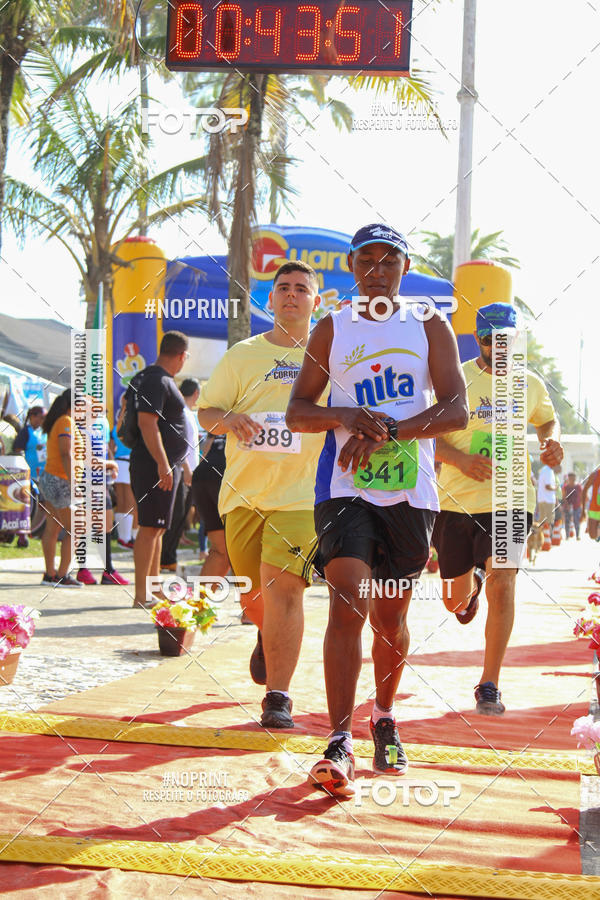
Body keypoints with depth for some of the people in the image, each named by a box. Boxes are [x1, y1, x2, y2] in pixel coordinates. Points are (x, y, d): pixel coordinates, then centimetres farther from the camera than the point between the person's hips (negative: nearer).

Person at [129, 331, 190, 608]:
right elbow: (147, 422, -23)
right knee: (150, 528, -10)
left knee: (157, 528, 15)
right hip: (157, 467, -11)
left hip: (163, 466, 11)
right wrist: (162, 464, -26)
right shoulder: (158, 381, -14)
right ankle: (141, 595, -9)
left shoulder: (145, 377, 18)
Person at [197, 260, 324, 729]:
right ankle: (269, 637, 47)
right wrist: (230, 419, -12)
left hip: (302, 492, -2)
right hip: (244, 491, 3)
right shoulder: (243, 355, 10)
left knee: (283, 587, -17)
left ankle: (278, 699, -11)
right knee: (253, 592, 11)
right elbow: (205, 412, 9)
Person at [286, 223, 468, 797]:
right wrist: (348, 417, -14)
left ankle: (384, 721, 32)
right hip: (346, 487, -1)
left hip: (410, 491, 1)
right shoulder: (332, 329, 8)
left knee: (390, 615, 11)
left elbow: (456, 409, -3)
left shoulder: (429, 327, 7)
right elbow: (297, 410, 7)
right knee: (348, 605, -17)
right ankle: (339, 742, -17)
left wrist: (386, 432, -17)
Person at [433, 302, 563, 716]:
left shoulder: (531, 384, 8)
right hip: (457, 500, 0)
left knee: (502, 584, -16)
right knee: (456, 601, 9)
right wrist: (461, 460, -19)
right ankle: (472, 584, 50)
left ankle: (490, 685, -6)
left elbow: (547, 419, 27)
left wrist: (551, 442, 4)